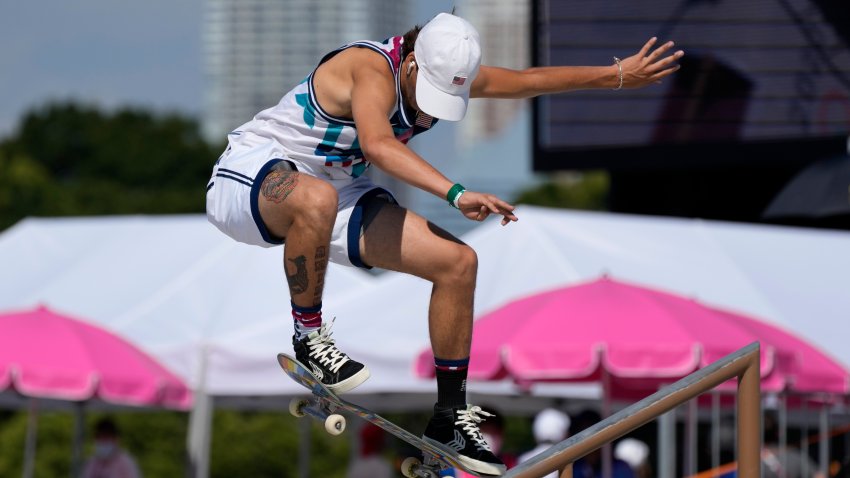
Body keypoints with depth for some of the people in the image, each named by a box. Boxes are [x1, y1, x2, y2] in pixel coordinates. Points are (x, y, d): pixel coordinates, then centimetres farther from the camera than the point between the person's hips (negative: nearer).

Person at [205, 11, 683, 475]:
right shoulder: (373, 70, -30)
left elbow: (528, 79, 10)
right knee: (317, 199, -44)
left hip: (336, 194, 8)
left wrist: (618, 75, 13)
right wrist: (457, 194, -59)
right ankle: (308, 335, -22)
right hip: (249, 176, -8)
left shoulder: (445, 73, -3)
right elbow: (377, 144, -49)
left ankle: (451, 418, 8)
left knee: (458, 263, -3)